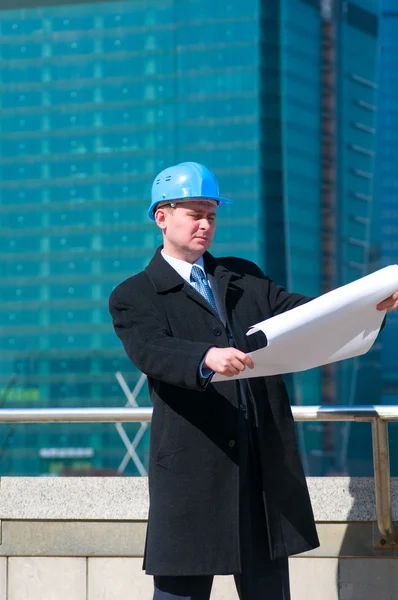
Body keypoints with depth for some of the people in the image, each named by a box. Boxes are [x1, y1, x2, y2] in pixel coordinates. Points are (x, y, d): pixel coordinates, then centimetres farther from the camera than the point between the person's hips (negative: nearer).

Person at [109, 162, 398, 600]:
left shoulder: (244, 278, 18)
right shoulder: (133, 297, 1)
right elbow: (152, 350, -17)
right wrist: (207, 358, -38)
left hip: (266, 463, 5)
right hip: (191, 469, -5)